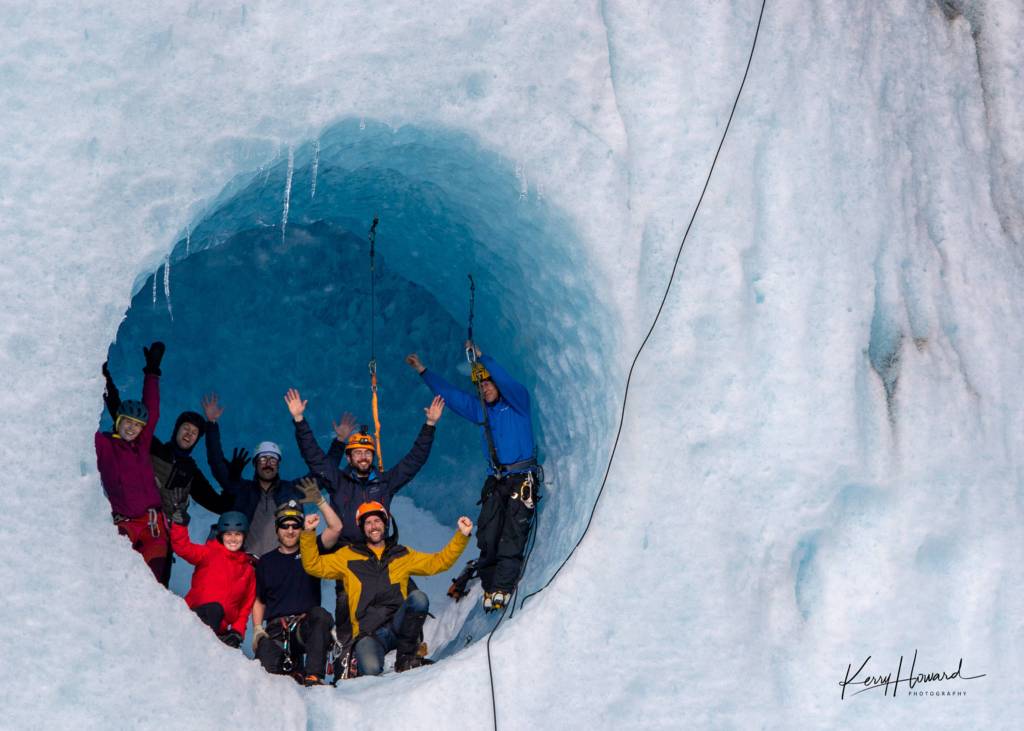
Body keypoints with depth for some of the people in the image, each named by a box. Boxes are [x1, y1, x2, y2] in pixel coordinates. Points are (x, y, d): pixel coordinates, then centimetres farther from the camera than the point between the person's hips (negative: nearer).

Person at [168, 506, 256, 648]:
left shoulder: (248, 569, 20)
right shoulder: (209, 553, 12)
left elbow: (246, 606, 17)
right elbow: (183, 548, -7)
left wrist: (237, 632, 3)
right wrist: (179, 524, -23)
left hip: (220, 626, 4)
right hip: (195, 614, -4)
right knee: (214, 609, -35)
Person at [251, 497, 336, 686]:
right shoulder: (266, 562, 18)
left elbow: (336, 528, -2)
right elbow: (259, 601, 21)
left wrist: (319, 500, -8)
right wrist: (257, 629, 5)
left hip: (306, 625, -1)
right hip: (275, 629, 1)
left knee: (320, 614, -36)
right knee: (266, 668, -27)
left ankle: (313, 676, -36)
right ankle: (290, 663, 8)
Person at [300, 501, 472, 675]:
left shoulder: (403, 555, 18)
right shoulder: (348, 556, 15)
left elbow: (439, 561, 15)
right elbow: (313, 566, 10)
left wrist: (462, 535, 5)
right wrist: (308, 534, -3)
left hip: (397, 624, 2)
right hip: (368, 633, -2)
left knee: (418, 597, -29)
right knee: (371, 669, -32)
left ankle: (406, 656, -10)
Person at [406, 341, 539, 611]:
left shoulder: (518, 400, 4)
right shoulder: (479, 409, 19)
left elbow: (505, 381, -16)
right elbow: (449, 393, 23)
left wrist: (481, 357, -18)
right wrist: (423, 371, 23)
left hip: (522, 479, -5)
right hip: (495, 481, 6)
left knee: (512, 535, -15)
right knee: (487, 535, -6)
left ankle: (502, 588, -21)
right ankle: (487, 583, -2)